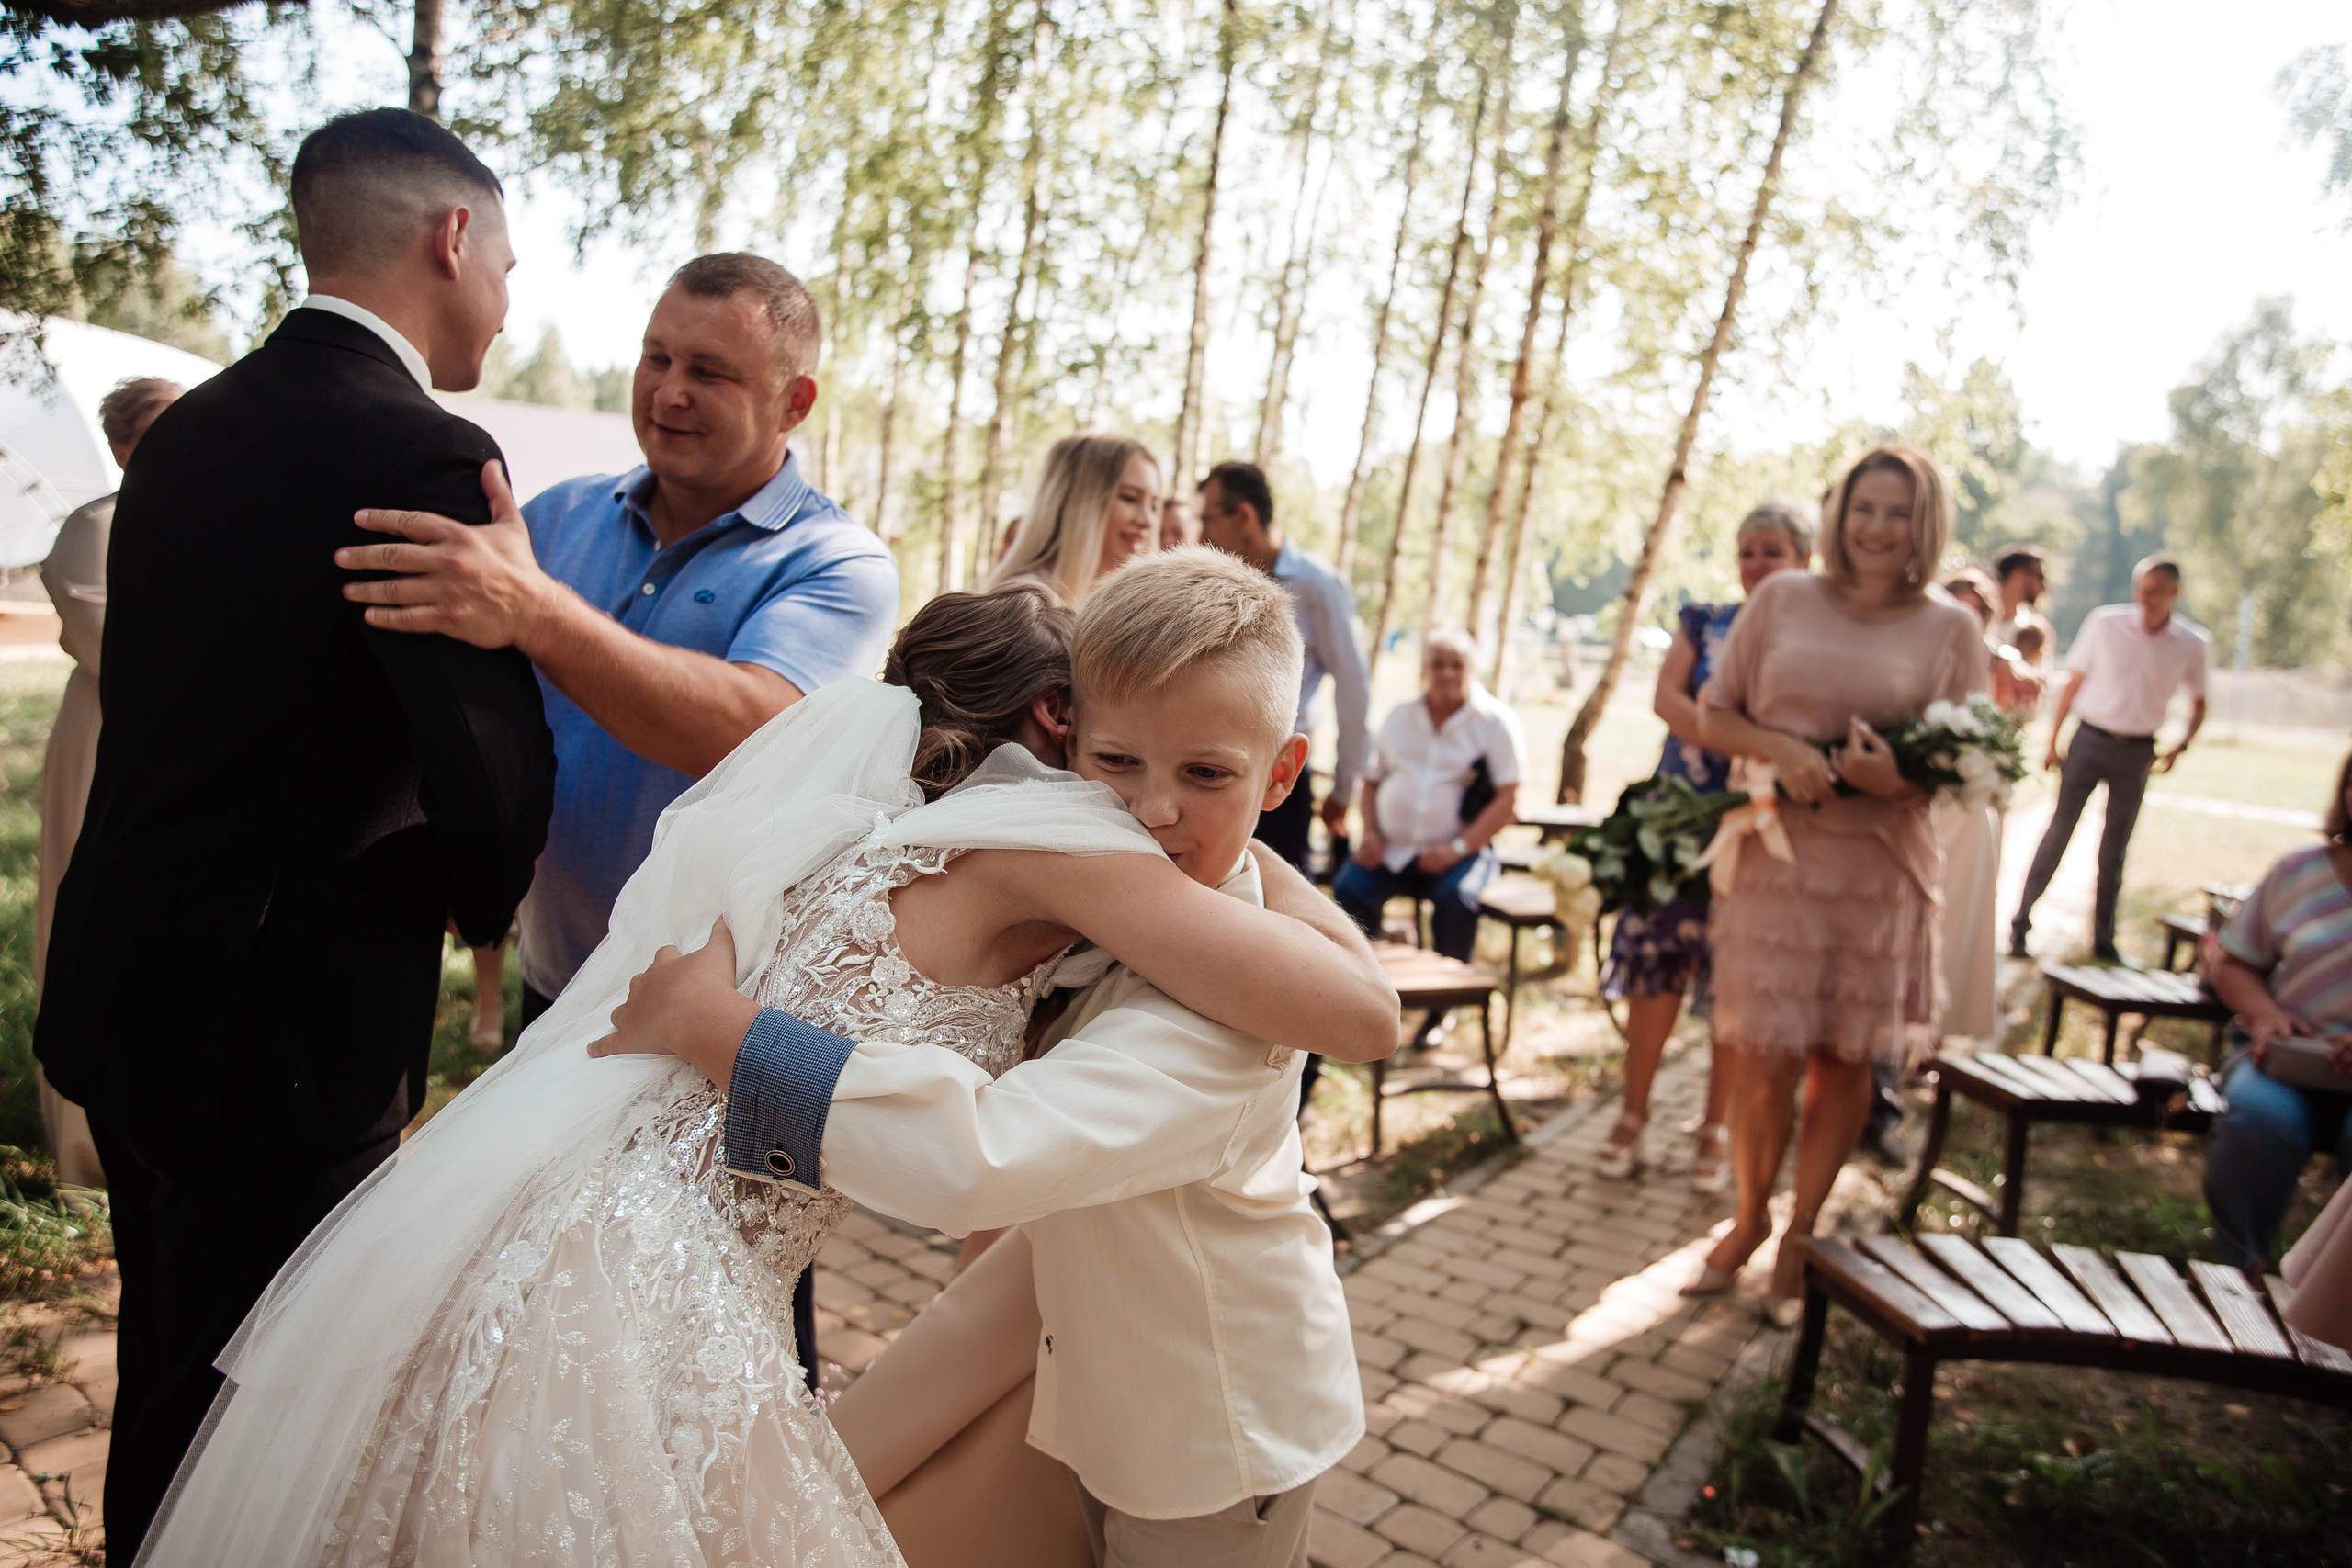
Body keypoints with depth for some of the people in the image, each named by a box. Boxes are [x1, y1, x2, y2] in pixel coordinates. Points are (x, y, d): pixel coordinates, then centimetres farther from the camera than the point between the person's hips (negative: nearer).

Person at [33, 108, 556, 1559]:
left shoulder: (186, 428, 7)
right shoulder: (425, 457, -20)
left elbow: (190, 706, 6)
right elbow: (498, 778, -20)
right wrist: (482, 904, 1)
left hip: (123, 990, 8)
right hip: (287, 1028, -8)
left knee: (167, 1371, 27)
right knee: (239, 1420, 10)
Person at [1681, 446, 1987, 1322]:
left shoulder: (1951, 629, 3)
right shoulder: (1782, 599, 5)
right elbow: (1713, 717, 7)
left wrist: (1900, 777, -17)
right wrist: (1779, 748, -13)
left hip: (1880, 872, 0)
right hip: (1774, 857, 0)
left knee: (1846, 1060, 7)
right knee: (1763, 1057, 1)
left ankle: (1800, 1238, 27)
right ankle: (1748, 1220, 26)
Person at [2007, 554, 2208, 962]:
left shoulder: (2190, 645, -1)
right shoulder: (2104, 623, -6)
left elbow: (2198, 704, 12)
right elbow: (2073, 684, -1)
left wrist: (2180, 746, -4)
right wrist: (2053, 742, -2)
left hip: (2137, 752, 2)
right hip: (2089, 740, -2)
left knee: (2114, 850, 10)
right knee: (2058, 831, -3)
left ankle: (2103, 940, 20)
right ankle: (2020, 924, 4)